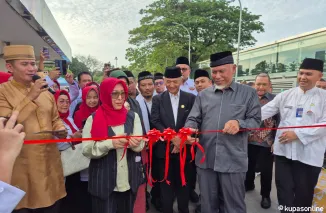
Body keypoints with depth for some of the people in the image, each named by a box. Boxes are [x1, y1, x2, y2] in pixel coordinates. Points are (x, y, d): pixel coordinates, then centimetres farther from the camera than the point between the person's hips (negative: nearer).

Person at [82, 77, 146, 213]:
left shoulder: (133, 116, 2)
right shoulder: (93, 119, -4)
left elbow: (141, 145, -3)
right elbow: (87, 150, -10)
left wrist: (135, 143, -25)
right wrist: (110, 143, -25)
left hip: (129, 180, 3)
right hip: (103, 182, -2)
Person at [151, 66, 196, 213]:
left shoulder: (191, 98, 1)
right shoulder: (157, 99, 2)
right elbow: (155, 122, -7)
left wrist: (182, 139, -14)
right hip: (164, 148, 0)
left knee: (183, 183, 15)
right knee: (166, 184, 11)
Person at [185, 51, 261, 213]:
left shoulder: (248, 93, 2)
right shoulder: (203, 95, 9)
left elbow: (256, 120, -1)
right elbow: (194, 119, 5)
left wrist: (239, 123, -21)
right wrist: (189, 130, -17)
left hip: (233, 160, -2)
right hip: (205, 159, 3)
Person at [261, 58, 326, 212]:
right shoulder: (285, 95, 5)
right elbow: (265, 111, -2)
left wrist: (298, 134, -18)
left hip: (308, 155, -2)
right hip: (283, 151, 2)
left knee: (304, 193, 14)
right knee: (284, 189, 12)